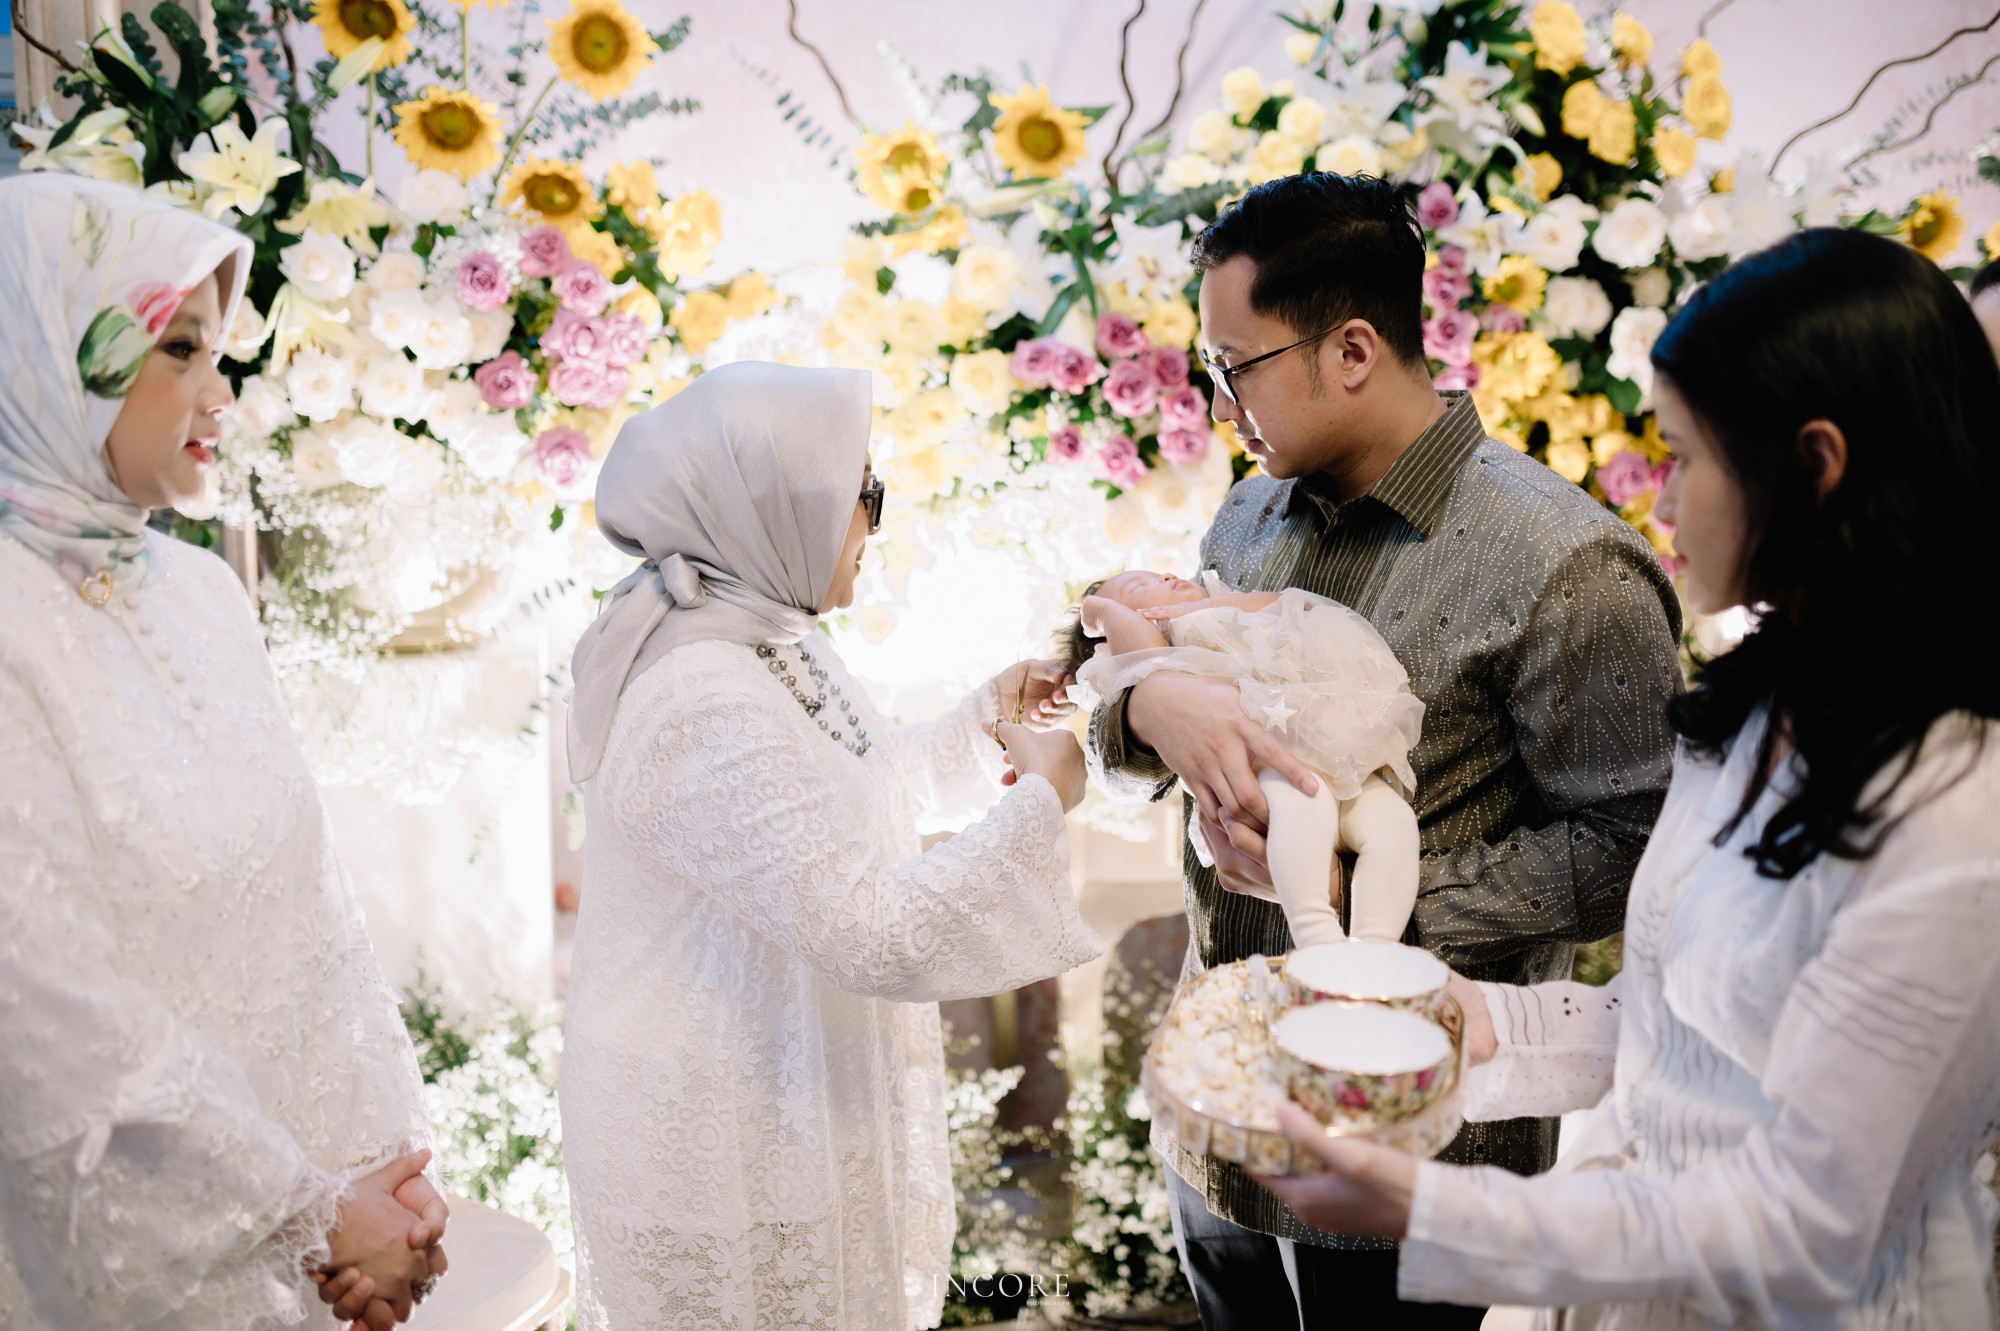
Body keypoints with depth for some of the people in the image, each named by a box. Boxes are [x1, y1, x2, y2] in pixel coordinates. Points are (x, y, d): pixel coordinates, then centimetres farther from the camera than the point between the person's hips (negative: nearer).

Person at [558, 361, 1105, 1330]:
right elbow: (883, 935, -31)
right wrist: (1039, 801, -19)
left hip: (773, 1094, 10)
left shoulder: (763, 634, 4)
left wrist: (983, 724, 13)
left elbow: (840, 797, 21)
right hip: (731, 1142, -10)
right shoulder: (706, 710, -29)